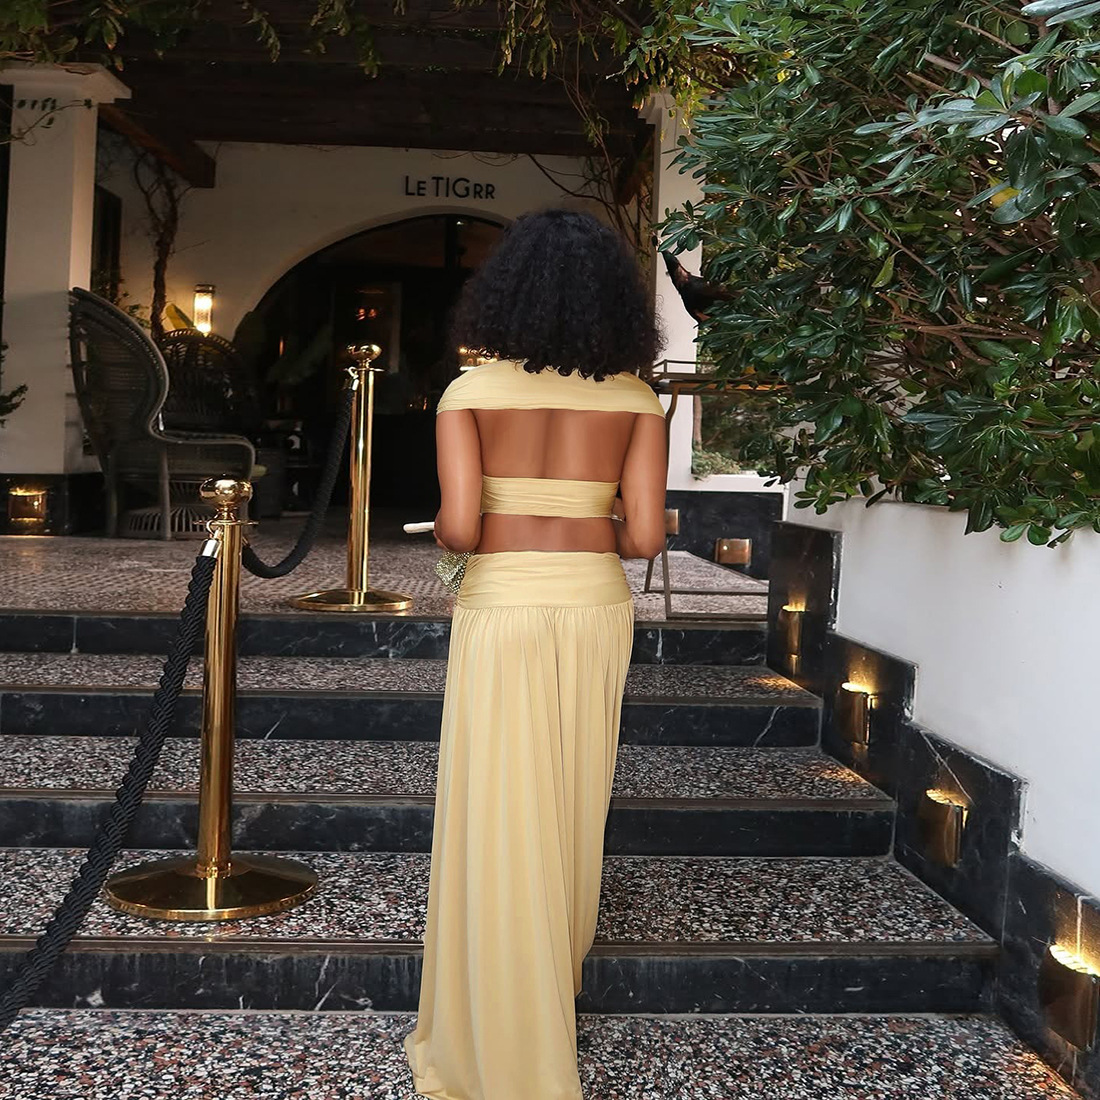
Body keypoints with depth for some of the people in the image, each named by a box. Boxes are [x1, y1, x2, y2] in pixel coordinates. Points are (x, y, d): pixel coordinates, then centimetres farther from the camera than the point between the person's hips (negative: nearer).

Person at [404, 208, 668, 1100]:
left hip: (501, 607, -2)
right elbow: (645, 535, -6)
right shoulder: (637, 400, 0)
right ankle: (555, 1014, 36)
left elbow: (459, 526, -13)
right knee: (571, 814, 17)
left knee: (497, 825, 6)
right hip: (596, 604, 3)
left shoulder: (471, 393, -5)